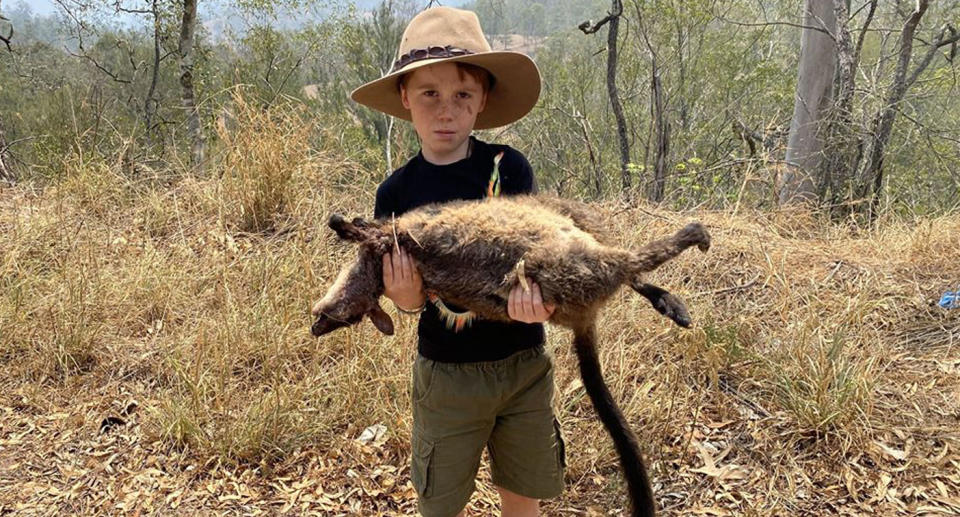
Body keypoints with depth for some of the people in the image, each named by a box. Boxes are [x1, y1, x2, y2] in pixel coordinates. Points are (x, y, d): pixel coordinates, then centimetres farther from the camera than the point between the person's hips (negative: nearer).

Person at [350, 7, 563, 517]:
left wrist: (531, 288, -36)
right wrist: (405, 295, -27)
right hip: (446, 373, 0)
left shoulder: (508, 167, -9)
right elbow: (409, 298, -3)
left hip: (523, 364, 0)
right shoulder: (397, 192, -7)